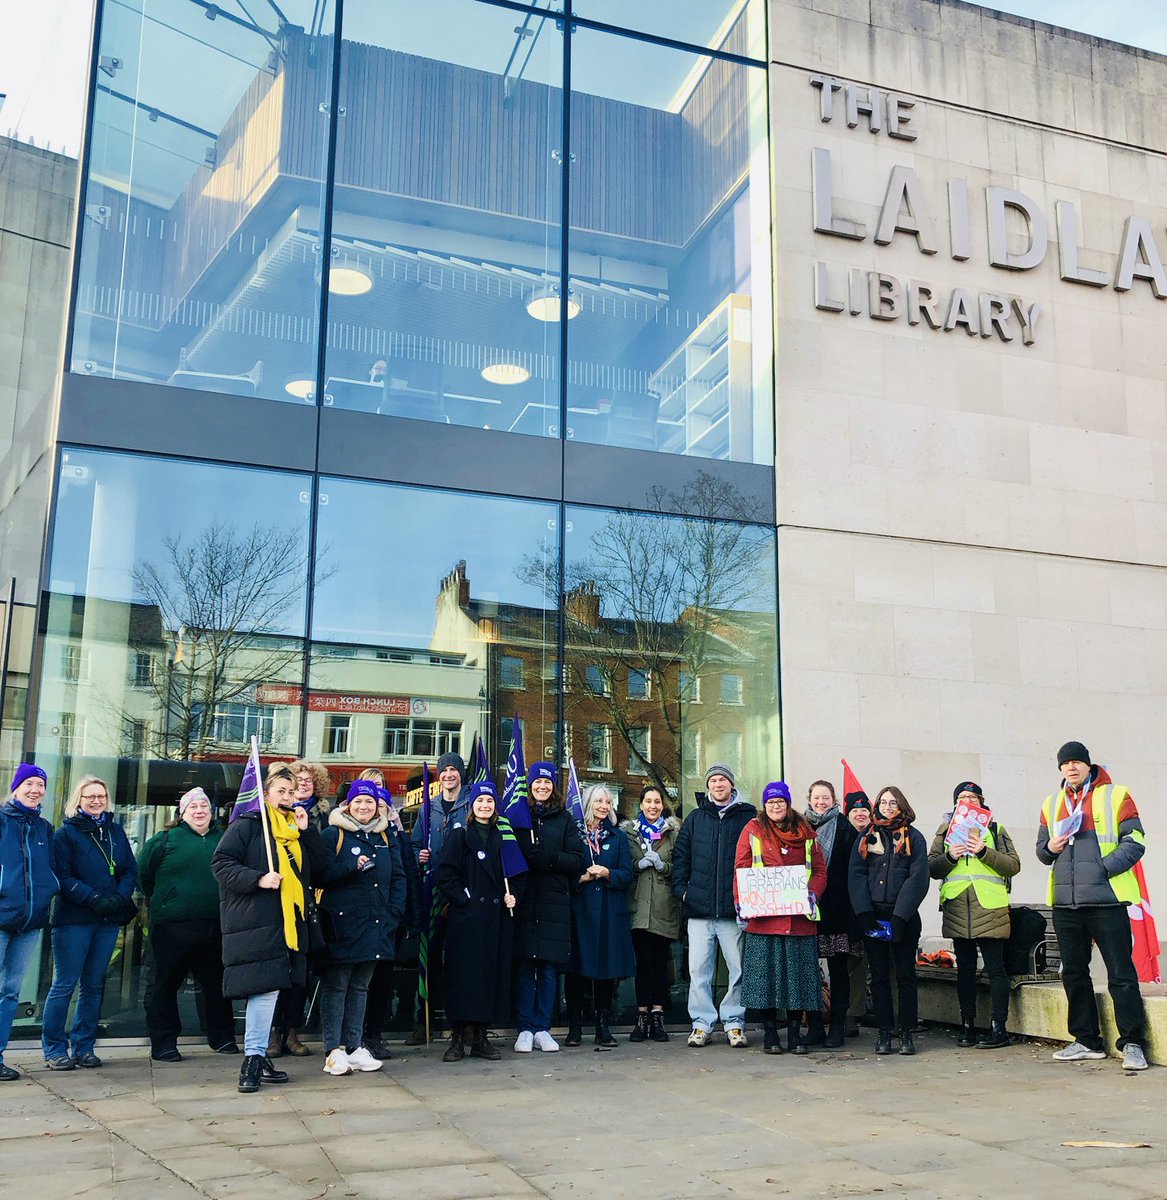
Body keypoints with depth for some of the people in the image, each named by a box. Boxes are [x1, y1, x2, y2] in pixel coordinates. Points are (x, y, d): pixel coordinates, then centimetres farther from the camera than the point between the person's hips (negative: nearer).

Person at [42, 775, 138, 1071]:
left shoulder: (116, 832, 13)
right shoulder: (66, 833, 0)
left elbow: (130, 871, 10)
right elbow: (62, 875, -9)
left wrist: (119, 897, -9)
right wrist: (94, 899, -18)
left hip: (109, 920, 4)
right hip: (74, 920, -4)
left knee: (94, 985, 9)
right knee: (64, 984, -2)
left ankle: (83, 1047, 17)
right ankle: (55, 1049, 8)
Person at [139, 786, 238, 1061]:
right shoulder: (165, 840, 2)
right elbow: (144, 873, 6)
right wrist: (160, 902, 6)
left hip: (216, 926, 3)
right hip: (173, 925, -3)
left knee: (216, 982, 12)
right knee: (167, 983, 2)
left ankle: (222, 1037, 24)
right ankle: (163, 1043, 11)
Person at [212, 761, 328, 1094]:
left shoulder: (297, 828, 19)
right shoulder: (247, 824, -2)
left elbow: (319, 866, 12)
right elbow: (221, 863, -8)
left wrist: (307, 830, 2)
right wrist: (258, 879, -19)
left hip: (289, 922, 7)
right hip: (254, 920, -7)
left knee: (271, 988, 10)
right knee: (264, 987, -12)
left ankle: (259, 1055, 19)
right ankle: (252, 1059, -5)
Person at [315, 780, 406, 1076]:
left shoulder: (386, 839, 14)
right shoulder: (333, 835, 0)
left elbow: (398, 877, 13)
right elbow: (322, 875, -9)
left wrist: (394, 913, 1)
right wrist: (352, 866, -21)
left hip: (376, 925, 5)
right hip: (342, 924, -5)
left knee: (360, 987, 11)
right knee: (335, 987, -2)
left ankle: (355, 1047, 17)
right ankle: (333, 1051, 2)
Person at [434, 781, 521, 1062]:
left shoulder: (503, 837, 13)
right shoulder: (459, 835, 2)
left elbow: (519, 873, 16)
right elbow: (445, 874, -5)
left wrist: (513, 894, -1)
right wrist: (463, 899, -13)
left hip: (497, 916, 4)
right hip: (466, 917, -4)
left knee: (493, 973, 3)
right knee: (464, 973, -4)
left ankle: (479, 1037, 12)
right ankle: (458, 1038, 3)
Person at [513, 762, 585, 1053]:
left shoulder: (564, 819, 11)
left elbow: (578, 860, 5)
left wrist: (551, 858, -11)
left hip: (555, 901, 1)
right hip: (523, 901, -1)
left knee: (549, 968, 2)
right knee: (524, 966, -1)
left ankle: (542, 1029, 10)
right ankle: (525, 1029, 7)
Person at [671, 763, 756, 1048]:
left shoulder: (748, 817, 5)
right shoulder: (696, 818, 13)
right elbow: (680, 855, 14)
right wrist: (681, 888, 3)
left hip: (734, 907, -2)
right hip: (699, 908, 2)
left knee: (739, 968, 2)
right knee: (699, 969, 3)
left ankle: (734, 1023, 13)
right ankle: (702, 1023, 11)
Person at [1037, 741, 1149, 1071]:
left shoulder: (1115, 796, 1)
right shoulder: (1052, 803, 16)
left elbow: (1134, 842, -4)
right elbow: (1042, 847, 22)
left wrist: (1104, 868, -15)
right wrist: (1049, 849, -1)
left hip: (1106, 899, -5)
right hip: (1065, 903, 5)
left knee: (1121, 974, -3)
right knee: (1074, 973, 10)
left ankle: (1132, 1044, 5)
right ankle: (1086, 1041, 20)